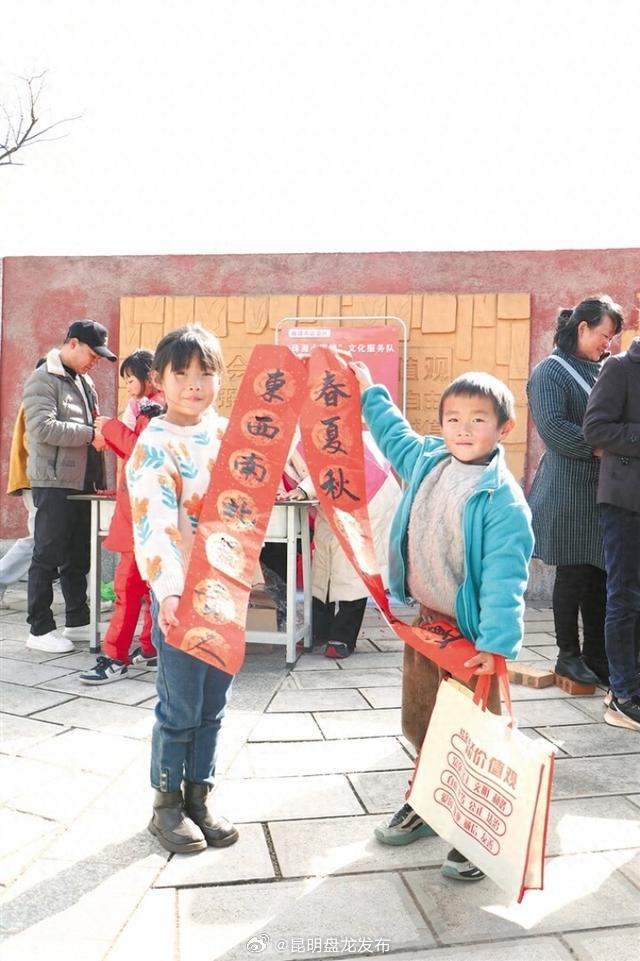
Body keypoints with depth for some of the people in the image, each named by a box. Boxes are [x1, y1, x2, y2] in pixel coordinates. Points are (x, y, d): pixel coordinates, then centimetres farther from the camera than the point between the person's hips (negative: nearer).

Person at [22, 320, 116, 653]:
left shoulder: (84, 382, 17)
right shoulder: (42, 379, -8)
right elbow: (43, 427, -21)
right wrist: (90, 434, -22)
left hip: (82, 482, 8)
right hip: (54, 483, -8)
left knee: (78, 557, 14)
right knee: (47, 557, -1)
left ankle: (77, 622, 24)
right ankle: (40, 630, 8)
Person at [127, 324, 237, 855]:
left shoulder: (229, 432, 6)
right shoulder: (154, 445, -12)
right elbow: (155, 524, -22)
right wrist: (169, 591, -33)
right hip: (180, 595, -5)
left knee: (213, 706, 15)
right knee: (180, 708, 6)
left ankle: (199, 795, 32)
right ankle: (166, 804, 26)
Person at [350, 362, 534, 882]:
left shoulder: (503, 497, -20)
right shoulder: (426, 460, 0)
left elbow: (504, 576, -26)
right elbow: (395, 434, 23)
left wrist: (496, 644, -33)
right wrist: (369, 392, 31)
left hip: (470, 632, -7)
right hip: (425, 619, 7)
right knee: (419, 722, 20)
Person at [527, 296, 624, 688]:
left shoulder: (607, 370, 15)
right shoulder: (551, 372, -3)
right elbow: (553, 427, -14)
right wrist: (600, 449, -19)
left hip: (606, 490, 6)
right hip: (569, 490, -6)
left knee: (600, 575, 8)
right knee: (573, 574, 2)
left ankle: (596, 655, 19)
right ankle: (569, 655, 15)